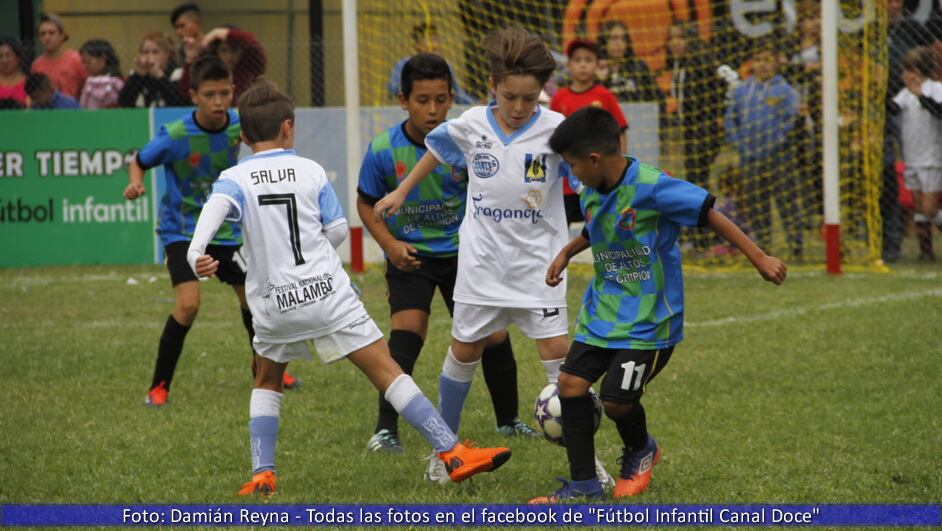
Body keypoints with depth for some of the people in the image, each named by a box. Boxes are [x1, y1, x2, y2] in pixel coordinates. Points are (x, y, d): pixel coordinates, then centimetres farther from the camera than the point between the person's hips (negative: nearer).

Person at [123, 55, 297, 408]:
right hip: (182, 230, -4)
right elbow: (139, 161, -8)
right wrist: (135, 183, -27)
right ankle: (159, 387, -9)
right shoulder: (175, 136, -23)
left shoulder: (242, 127, -12)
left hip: (227, 230, 4)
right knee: (188, 303, -23)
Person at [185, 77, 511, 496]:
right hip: (327, 291, -2)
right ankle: (452, 452, -9)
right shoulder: (311, 171, 2)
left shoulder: (234, 179, 2)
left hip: (273, 304, 2)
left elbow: (216, 208, -20)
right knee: (386, 370, -3)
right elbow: (338, 230, 2)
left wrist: (196, 252, -37)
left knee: (267, 382, 26)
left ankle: (262, 474, 13)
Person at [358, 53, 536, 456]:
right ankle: (385, 430, -15)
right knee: (408, 329, -20)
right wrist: (390, 244, -15)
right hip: (410, 255, -2)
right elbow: (366, 203, -1)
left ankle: (508, 421, 26)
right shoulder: (384, 151, -16)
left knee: (493, 335, 3)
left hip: (460, 252, 2)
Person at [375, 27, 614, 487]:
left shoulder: (555, 129, -14)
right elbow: (436, 149, 16)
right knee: (464, 351, 11)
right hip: (482, 260, 2)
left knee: (556, 351, -9)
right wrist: (401, 192, 21)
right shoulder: (471, 125, -4)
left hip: (537, 260, -2)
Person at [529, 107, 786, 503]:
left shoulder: (651, 187, -22)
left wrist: (758, 258, -16)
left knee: (616, 399, -9)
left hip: (648, 319, -7)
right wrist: (566, 253, 11)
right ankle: (584, 485, 6)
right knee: (571, 383, -4)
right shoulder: (592, 195, 2)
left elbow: (709, 215, -17)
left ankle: (640, 451, 27)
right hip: (601, 311, 7)